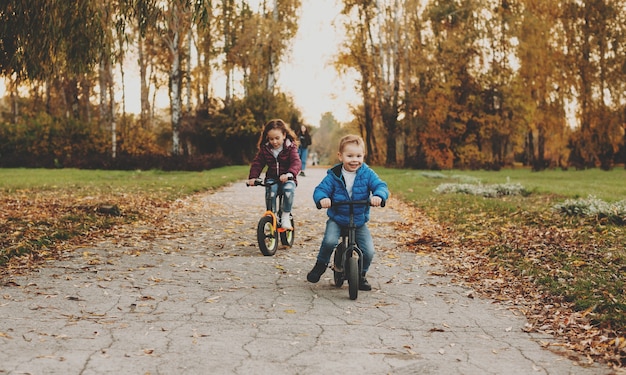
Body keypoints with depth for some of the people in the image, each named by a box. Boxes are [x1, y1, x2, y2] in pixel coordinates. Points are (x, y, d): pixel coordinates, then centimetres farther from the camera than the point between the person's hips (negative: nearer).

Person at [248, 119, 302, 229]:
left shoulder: (290, 148, -4)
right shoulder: (265, 149, 6)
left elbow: (296, 162, -19)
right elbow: (257, 163, 6)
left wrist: (289, 174, -40)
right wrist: (253, 177, -13)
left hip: (287, 179, -2)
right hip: (272, 178, 2)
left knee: (289, 188, -36)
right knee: (270, 190, -33)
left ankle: (286, 216, -20)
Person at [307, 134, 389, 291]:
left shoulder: (367, 174, -6)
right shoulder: (333, 175, -8)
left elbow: (381, 186, -14)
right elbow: (320, 189, -13)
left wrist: (378, 196, -38)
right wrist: (322, 198, -37)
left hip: (359, 221, 1)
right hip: (337, 219, -1)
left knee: (368, 251, -9)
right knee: (330, 240, -27)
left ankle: (361, 275, 20)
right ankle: (321, 264, 4)